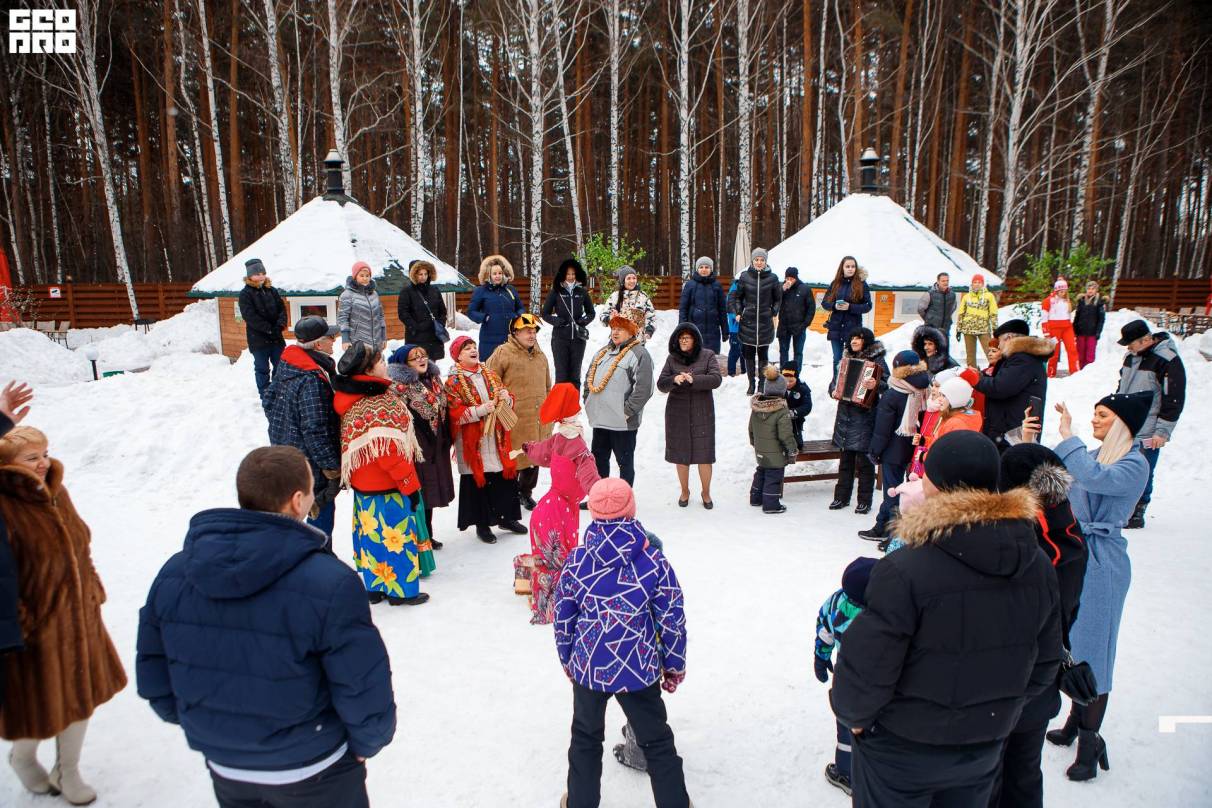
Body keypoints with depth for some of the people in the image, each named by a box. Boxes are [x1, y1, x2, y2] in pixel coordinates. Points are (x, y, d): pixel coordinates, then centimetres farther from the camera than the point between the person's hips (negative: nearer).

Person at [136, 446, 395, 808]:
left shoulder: (173, 574, -11)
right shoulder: (329, 582, -28)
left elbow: (154, 675, 2)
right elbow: (363, 687, -21)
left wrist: (204, 727, 17)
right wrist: (367, 742, -1)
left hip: (225, 769, 5)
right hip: (312, 774, -4)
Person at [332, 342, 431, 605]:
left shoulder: (356, 400, 5)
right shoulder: (377, 407, -25)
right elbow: (388, 453, -26)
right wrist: (410, 484, -15)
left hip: (365, 485, 9)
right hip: (386, 487, -9)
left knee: (374, 534, 18)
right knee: (396, 534, 4)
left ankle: (376, 587, 30)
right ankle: (401, 591, 17)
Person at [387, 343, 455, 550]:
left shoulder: (433, 379, 11)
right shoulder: (399, 386, -14)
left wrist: (446, 440, 18)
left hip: (436, 447, 8)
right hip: (415, 448, -8)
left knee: (430, 492, 17)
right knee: (417, 493, -2)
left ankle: (427, 535, 30)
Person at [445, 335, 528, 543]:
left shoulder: (490, 375, 12)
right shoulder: (454, 382, -5)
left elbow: (508, 402, 18)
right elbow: (455, 414, -14)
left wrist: (507, 398, -5)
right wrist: (480, 410, -23)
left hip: (497, 438, 5)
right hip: (473, 442, -5)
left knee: (506, 477, 10)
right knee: (478, 482, 3)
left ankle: (507, 516, 29)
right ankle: (482, 524, 20)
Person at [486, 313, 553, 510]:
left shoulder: (540, 356, 13)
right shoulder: (503, 353, -9)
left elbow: (547, 387, 22)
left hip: (538, 421, 7)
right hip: (514, 421, -7)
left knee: (534, 458, 17)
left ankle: (526, 492, 37)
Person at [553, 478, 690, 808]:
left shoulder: (576, 561, -11)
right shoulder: (653, 560, -15)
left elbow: (563, 618, -2)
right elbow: (672, 619, -9)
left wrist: (568, 659, 15)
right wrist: (674, 664, 6)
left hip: (589, 667, 2)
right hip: (639, 668, -1)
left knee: (585, 738, 24)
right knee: (657, 741, 18)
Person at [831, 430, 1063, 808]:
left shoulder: (903, 571, -30)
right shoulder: (1038, 567, -9)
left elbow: (864, 670, -24)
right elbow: (1045, 663, 3)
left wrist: (852, 712, -3)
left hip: (900, 752, -5)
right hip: (984, 748, 5)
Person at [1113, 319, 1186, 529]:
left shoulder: (1168, 362, -14)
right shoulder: (1132, 357, 9)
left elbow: (1174, 400, -15)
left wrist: (1162, 432, -15)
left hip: (1147, 435, -7)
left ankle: (1136, 515, 12)